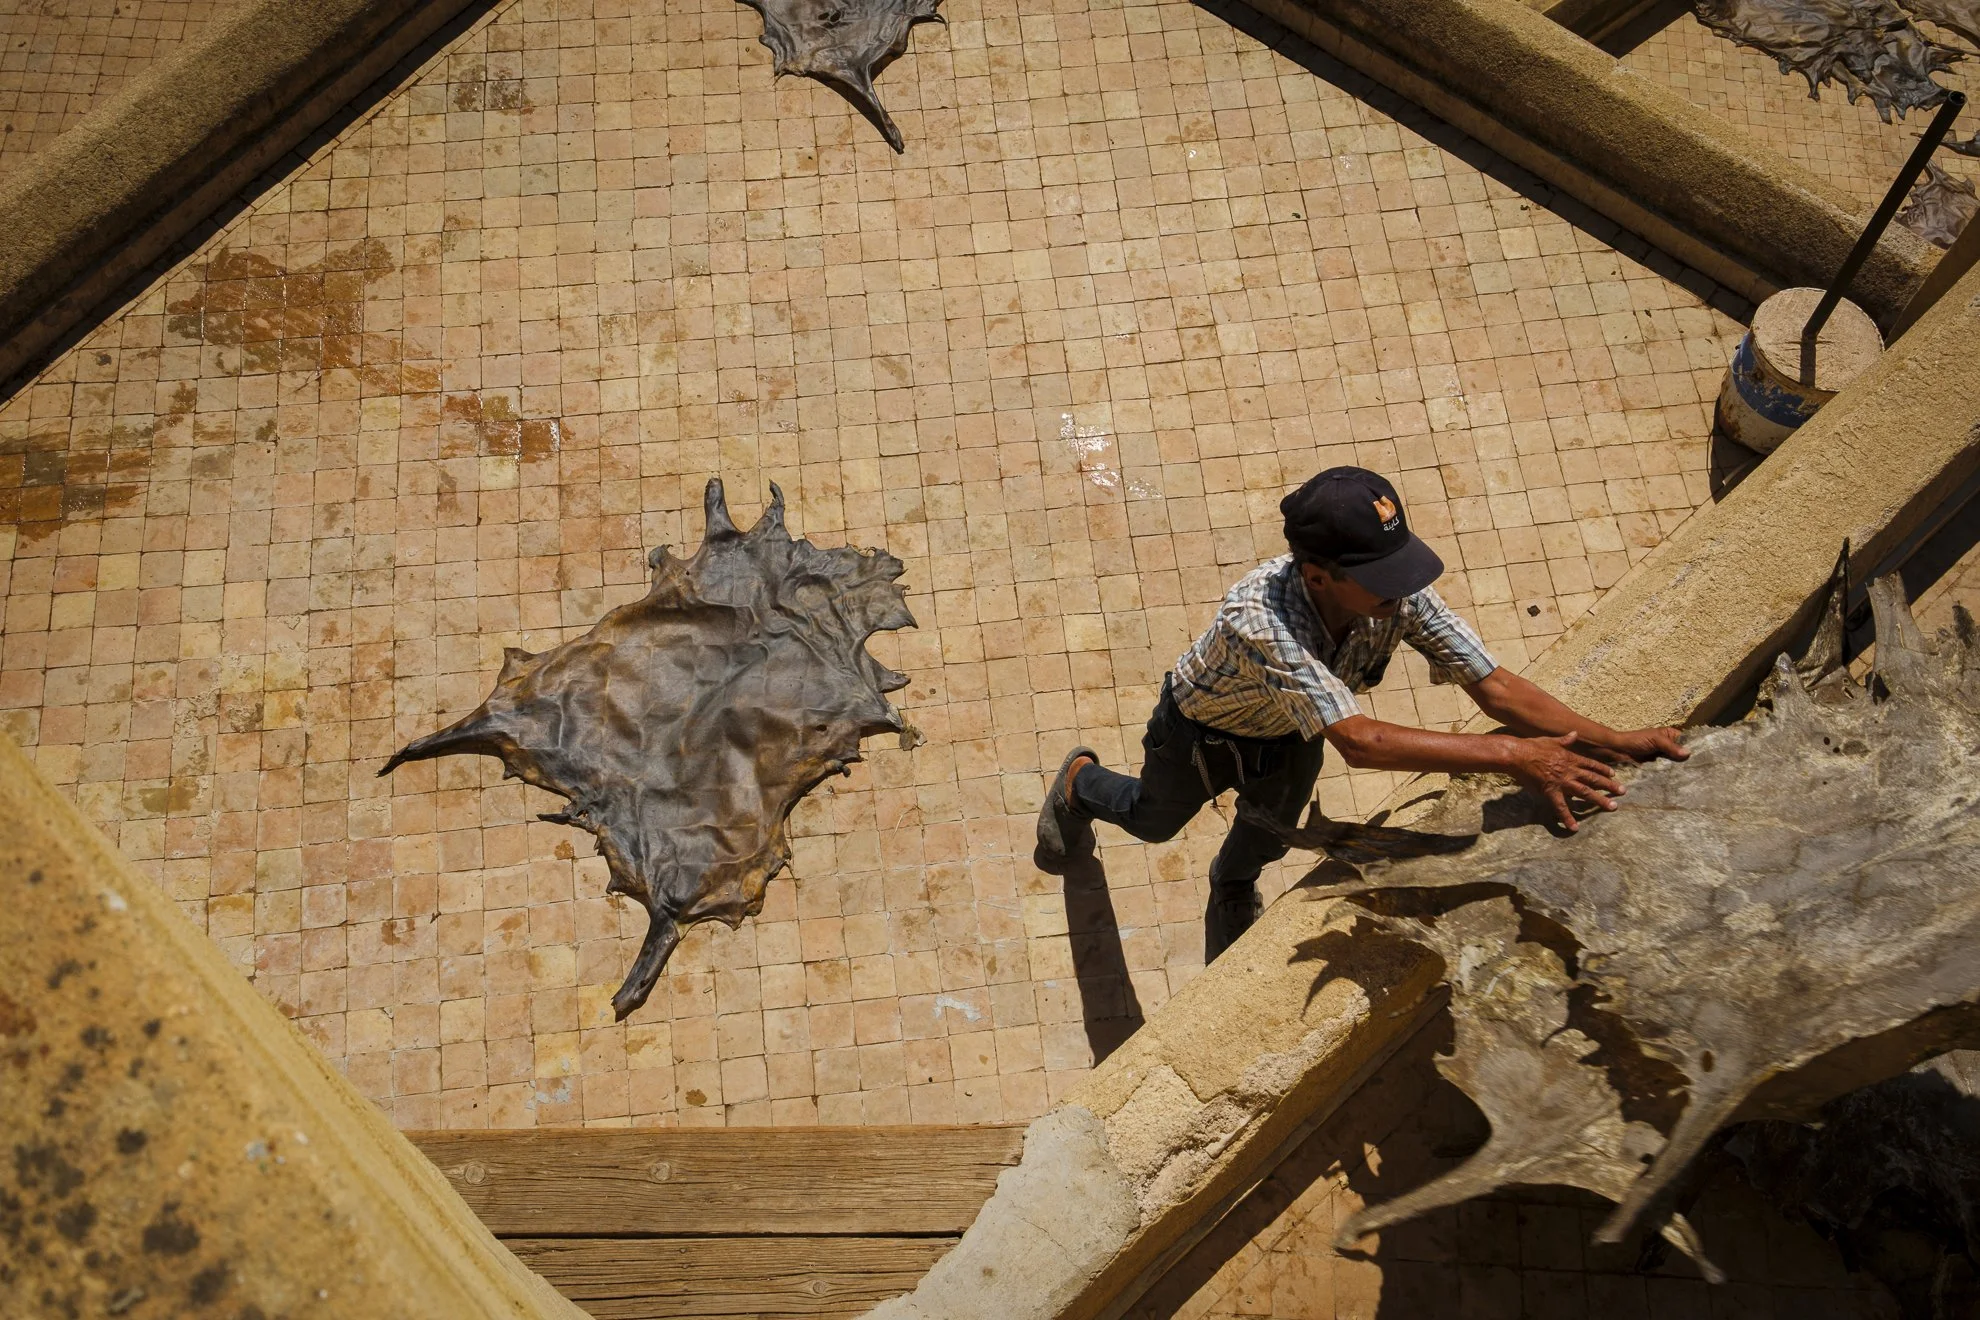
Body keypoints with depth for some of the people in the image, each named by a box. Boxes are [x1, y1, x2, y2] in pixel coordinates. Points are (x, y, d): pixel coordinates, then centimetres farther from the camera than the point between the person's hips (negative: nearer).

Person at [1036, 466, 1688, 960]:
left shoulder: (1400, 593, -35)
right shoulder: (1260, 618, -51)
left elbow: (1493, 686, -33)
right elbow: (1358, 741, -58)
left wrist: (1610, 740, -45)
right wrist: (1509, 755, -61)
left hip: (1292, 736, 4)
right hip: (1201, 732, -4)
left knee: (1269, 838, 27)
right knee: (1154, 821, 26)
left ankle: (1232, 886, 64)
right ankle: (1078, 783, 60)